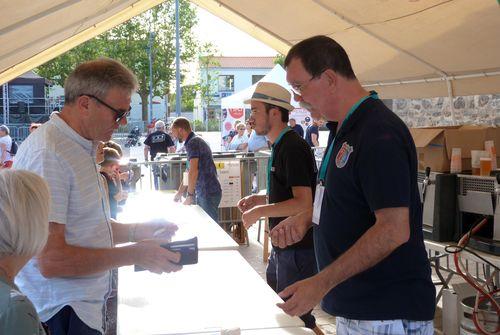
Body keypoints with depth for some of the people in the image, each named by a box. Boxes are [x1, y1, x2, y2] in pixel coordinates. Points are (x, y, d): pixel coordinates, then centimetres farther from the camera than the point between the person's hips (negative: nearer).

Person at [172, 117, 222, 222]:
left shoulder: (193, 143, -13)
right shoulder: (195, 141, 18)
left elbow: (193, 171, -22)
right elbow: (189, 172, 24)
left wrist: (190, 195, -16)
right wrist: (179, 192, 25)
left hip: (209, 193, -10)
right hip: (203, 193, 10)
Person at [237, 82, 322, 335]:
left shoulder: (293, 148, -19)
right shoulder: (280, 146, 11)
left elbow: (303, 204, -25)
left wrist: (259, 212, -18)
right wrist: (260, 199, 8)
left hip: (298, 249, -10)